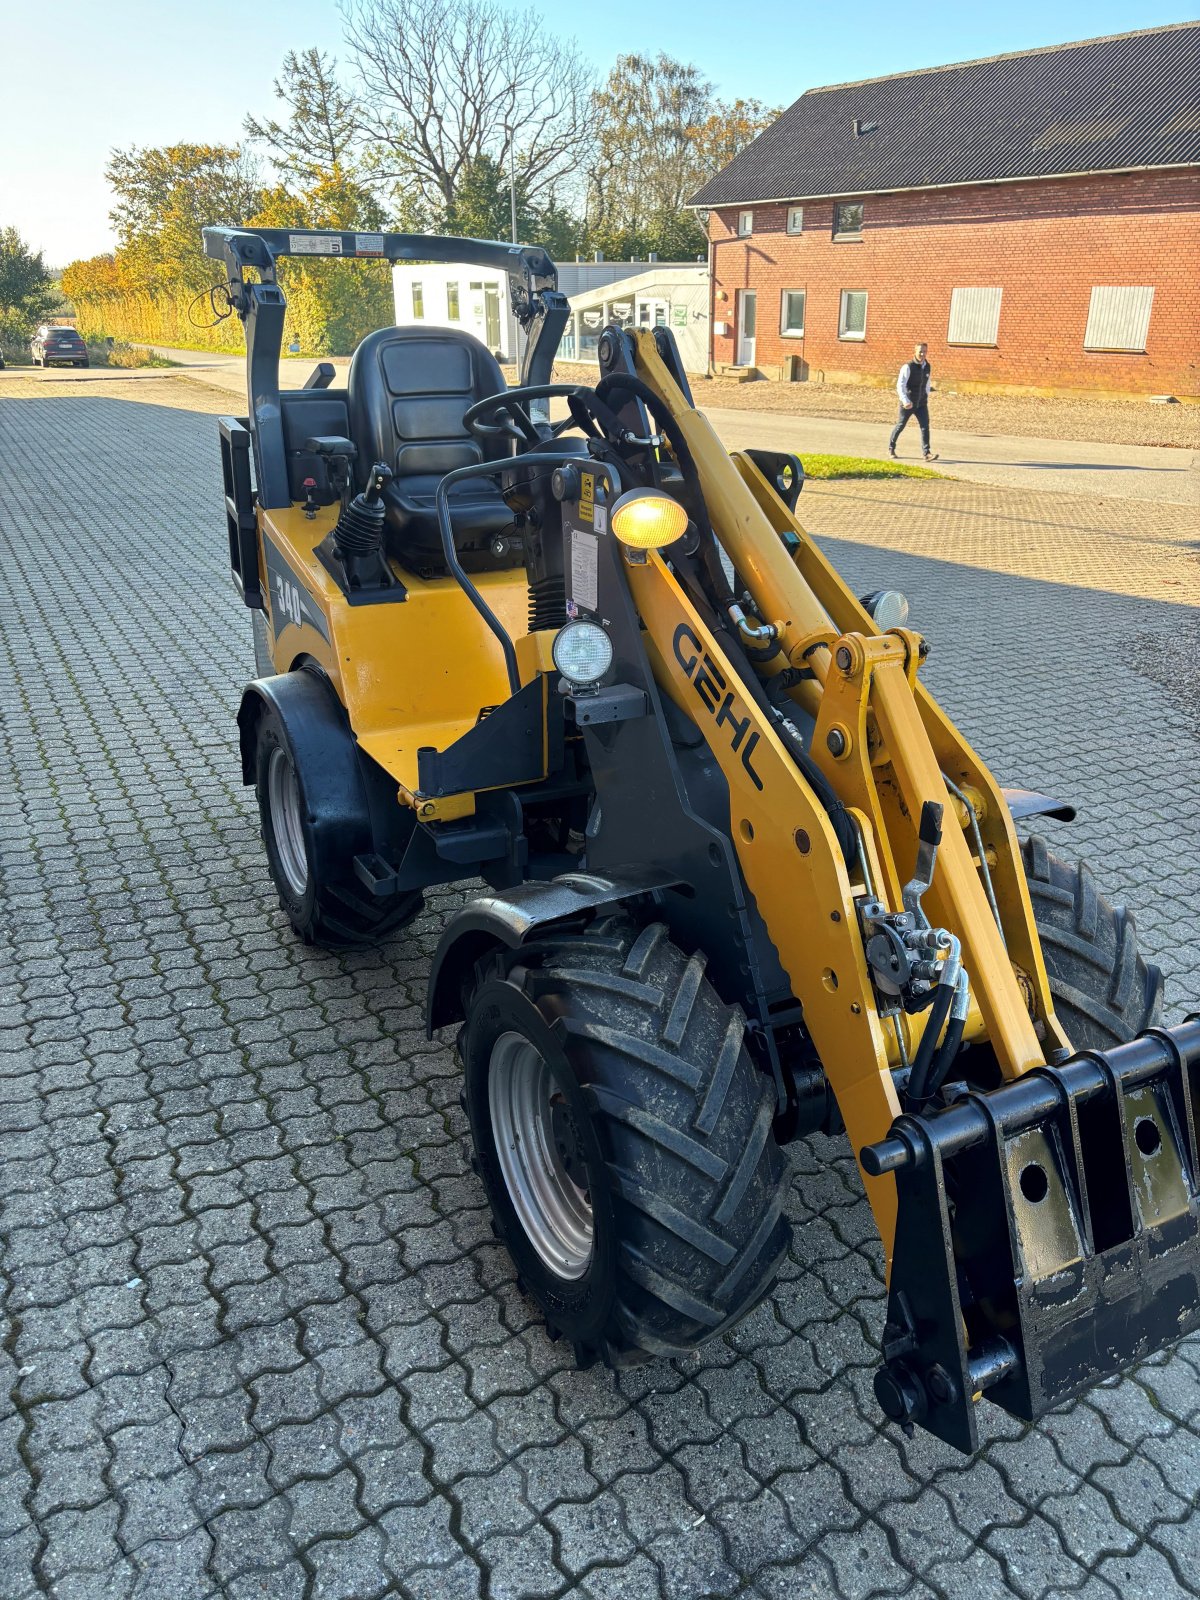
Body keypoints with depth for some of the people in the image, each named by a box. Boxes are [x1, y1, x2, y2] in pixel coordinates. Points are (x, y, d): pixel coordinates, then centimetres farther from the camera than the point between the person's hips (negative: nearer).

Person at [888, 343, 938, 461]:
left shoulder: (927, 366, 3)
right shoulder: (908, 367, -16)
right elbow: (900, 385, -23)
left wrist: (926, 397, 17)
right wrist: (905, 401, -33)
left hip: (921, 403, 5)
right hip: (908, 404, -4)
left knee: (925, 426, -7)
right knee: (900, 426, 9)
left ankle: (927, 453, -10)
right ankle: (891, 448, 29)